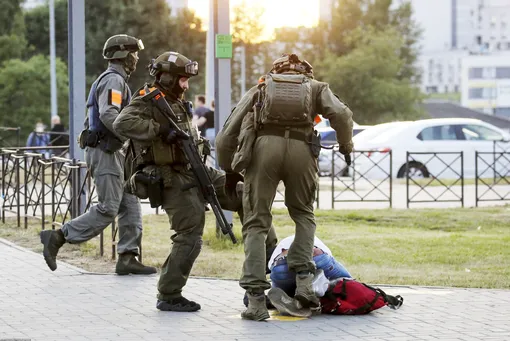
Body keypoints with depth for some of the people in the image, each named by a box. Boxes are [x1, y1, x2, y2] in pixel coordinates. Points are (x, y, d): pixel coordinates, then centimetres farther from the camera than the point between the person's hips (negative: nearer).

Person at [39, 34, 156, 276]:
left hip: (112, 153, 10)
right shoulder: (113, 80, -12)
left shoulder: (114, 80, 21)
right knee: (108, 209, -11)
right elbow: (109, 115, -26)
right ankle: (58, 237, -7)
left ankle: (127, 258, 3)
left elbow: (95, 119, 24)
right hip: (105, 152, -10)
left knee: (130, 205, 5)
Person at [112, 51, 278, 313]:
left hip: (194, 172, 9)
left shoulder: (177, 103, 16)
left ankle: (269, 253, 11)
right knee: (189, 237, -11)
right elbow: (122, 124, -30)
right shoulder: (147, 102, -11)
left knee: (241, 195, 4)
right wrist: (161, 130, -32)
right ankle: (168, 296, 0)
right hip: (172, 180, -9)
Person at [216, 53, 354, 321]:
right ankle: (303, 280, 7)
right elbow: (341, 114, 7)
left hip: (263, 146, 0)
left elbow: (226, 136, 22)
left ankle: (256, 299, -3)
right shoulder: (315, 87, 29)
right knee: (303, 214, 23)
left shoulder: (258, 90, 30)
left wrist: (228, 171, 34)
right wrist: (346, 147, 21)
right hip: (301, 148, 0)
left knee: (256, 223, 8)